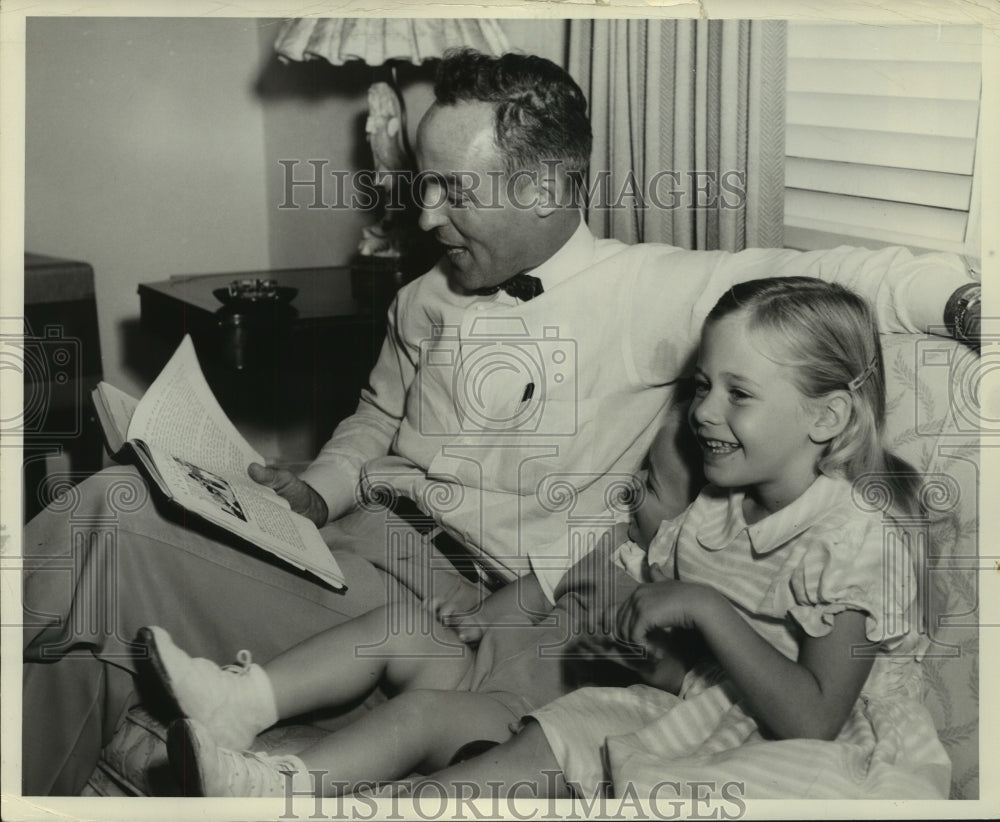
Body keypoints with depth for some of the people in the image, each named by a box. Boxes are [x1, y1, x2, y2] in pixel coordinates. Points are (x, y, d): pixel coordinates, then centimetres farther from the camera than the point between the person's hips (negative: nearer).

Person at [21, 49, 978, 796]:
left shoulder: (645, 291, -3)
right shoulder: (425, 300, 15)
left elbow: (814, 275, -9)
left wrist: (957, 290, -25)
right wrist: (313, 490, 8)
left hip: (476, 598, -6)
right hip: (360, 540, 6)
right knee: (113, 508, -16)